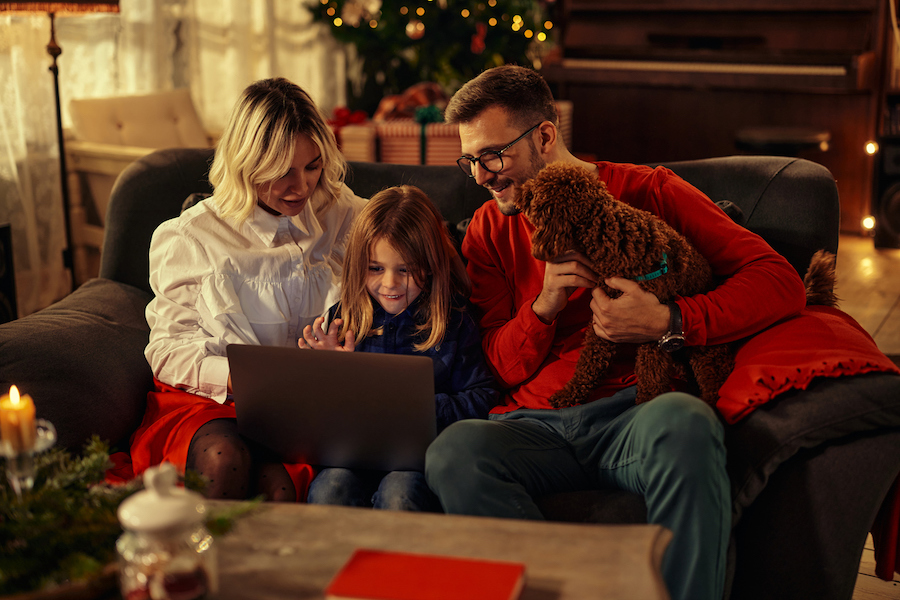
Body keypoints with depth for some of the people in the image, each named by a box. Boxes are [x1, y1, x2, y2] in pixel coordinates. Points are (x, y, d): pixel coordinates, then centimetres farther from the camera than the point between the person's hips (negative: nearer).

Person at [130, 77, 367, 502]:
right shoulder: (190, 236, 6)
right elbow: (168, 348, 2)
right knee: (225, 458, -35)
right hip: (208, 404, 0)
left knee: (278, 481, -34)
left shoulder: (349, 219, 11)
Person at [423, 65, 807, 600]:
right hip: (535, 428, 3)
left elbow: (781, 283, -1)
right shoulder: (489, 230, 19)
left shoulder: (648, 191, 8)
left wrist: (667, 321, -16)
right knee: (453, 451, -31)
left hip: (633, 414, -2)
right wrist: (544, 305, -7)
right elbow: (503, 369, 14)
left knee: (683, 421, -38)